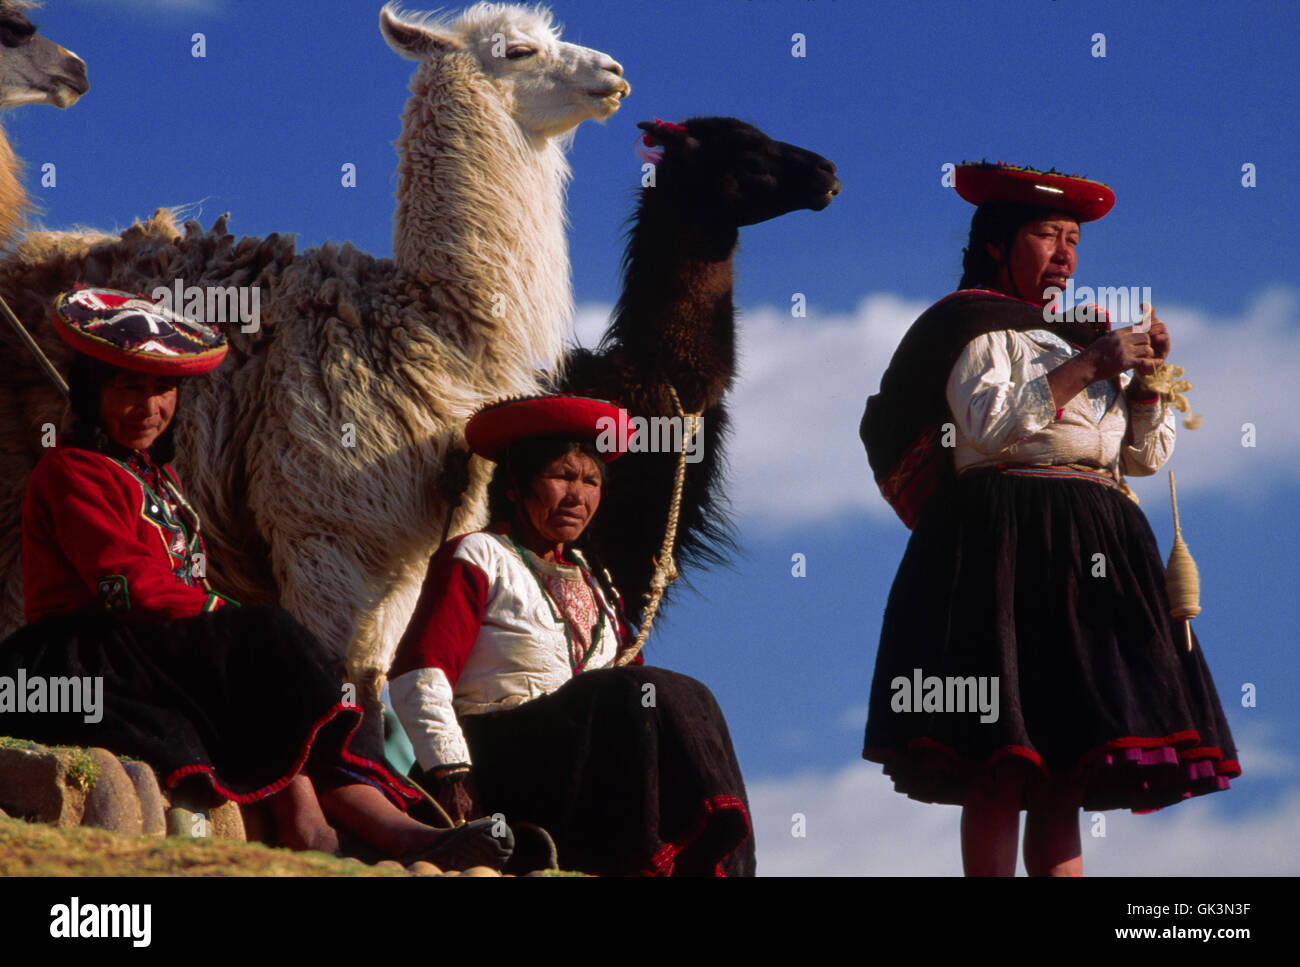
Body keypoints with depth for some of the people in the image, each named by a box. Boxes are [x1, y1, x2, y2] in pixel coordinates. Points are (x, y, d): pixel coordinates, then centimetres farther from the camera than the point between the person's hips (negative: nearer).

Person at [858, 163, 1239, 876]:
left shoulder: (1089, 336, 24)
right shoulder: (980, 327, 5)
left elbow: (1145, 456, 22)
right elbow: (987, 425, -13)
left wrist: (1147, 378, 6)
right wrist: (1085, 368, -13)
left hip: (1094, 552, 7)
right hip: (1008, 545, -7)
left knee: (1066, 775, 2)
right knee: (1000, 769, -14)